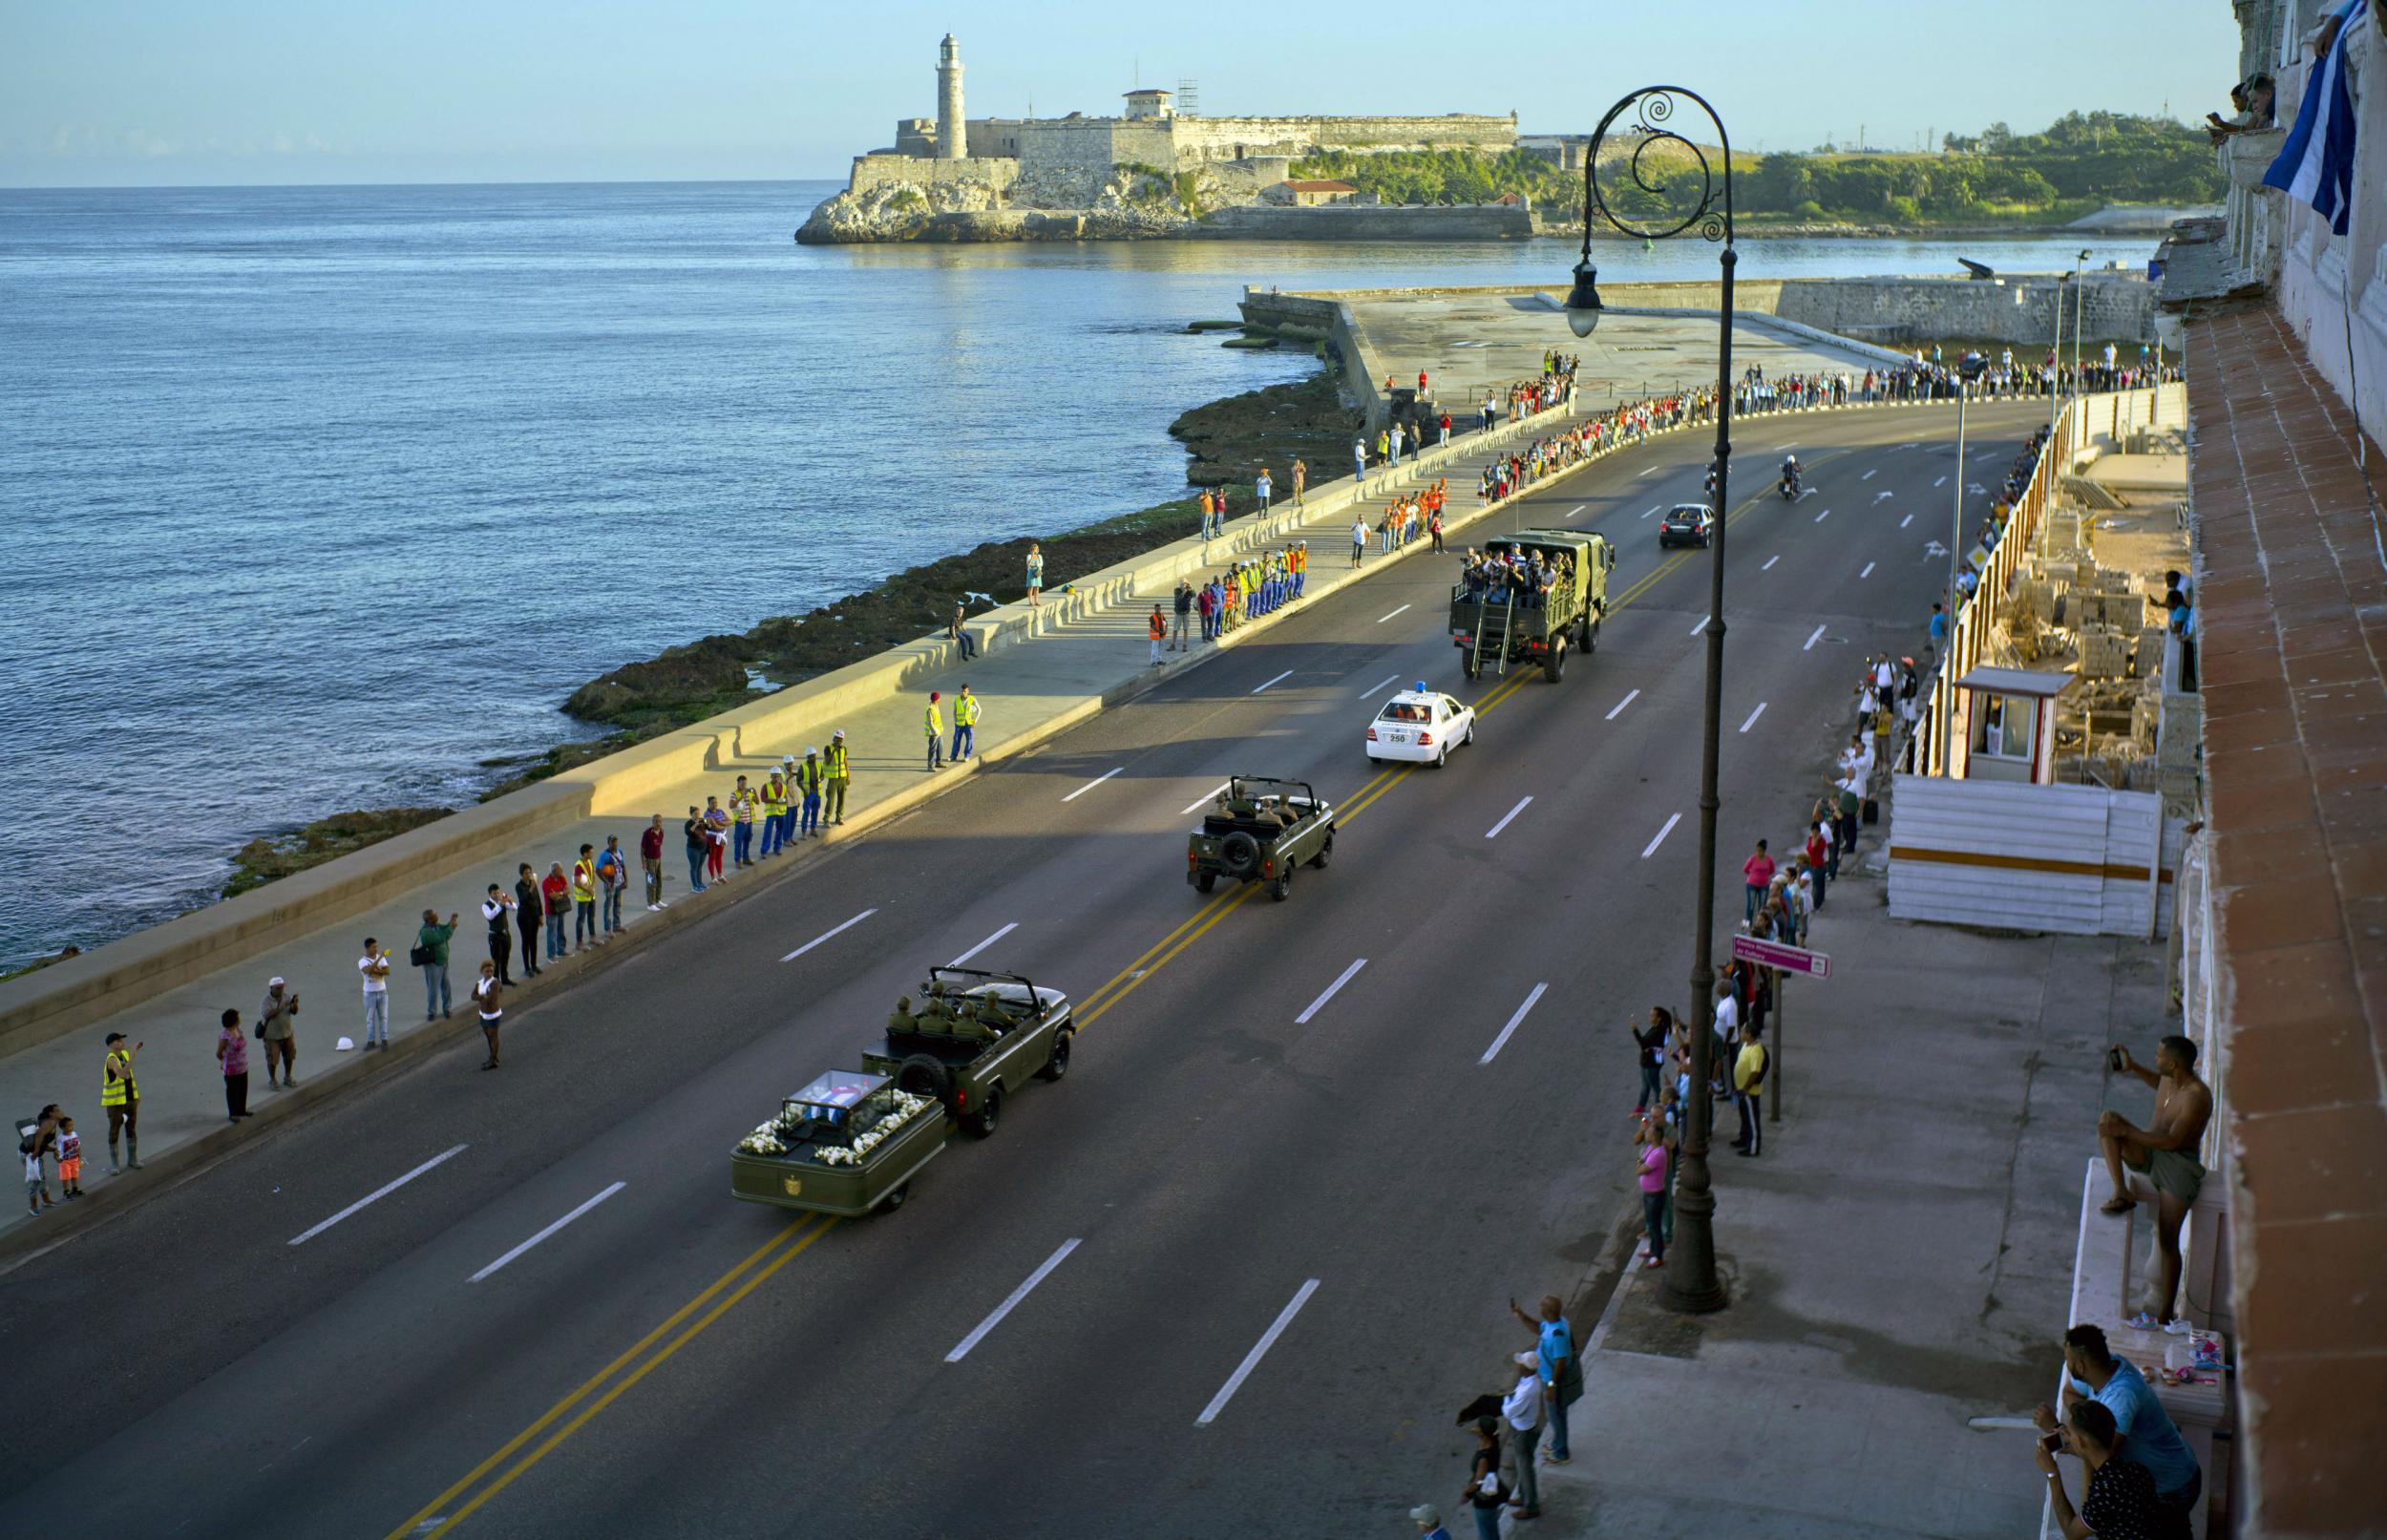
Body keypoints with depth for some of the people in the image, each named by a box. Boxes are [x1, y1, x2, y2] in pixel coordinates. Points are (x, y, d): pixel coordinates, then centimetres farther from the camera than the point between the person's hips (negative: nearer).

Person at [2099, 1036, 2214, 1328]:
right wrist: (2133, 1068, 21)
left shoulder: (2197, 1096, -23)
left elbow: (2172, 1140, -27)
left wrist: (2125, 1131, -28)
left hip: (2179, 1163, -8)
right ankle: (2121, 1192, -24)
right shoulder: (2169, 1080, 2)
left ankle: (2165, 1314, -7)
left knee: (2168, 1240, -12)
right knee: (2107, 1119, -17)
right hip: (2149, 1154, 8)